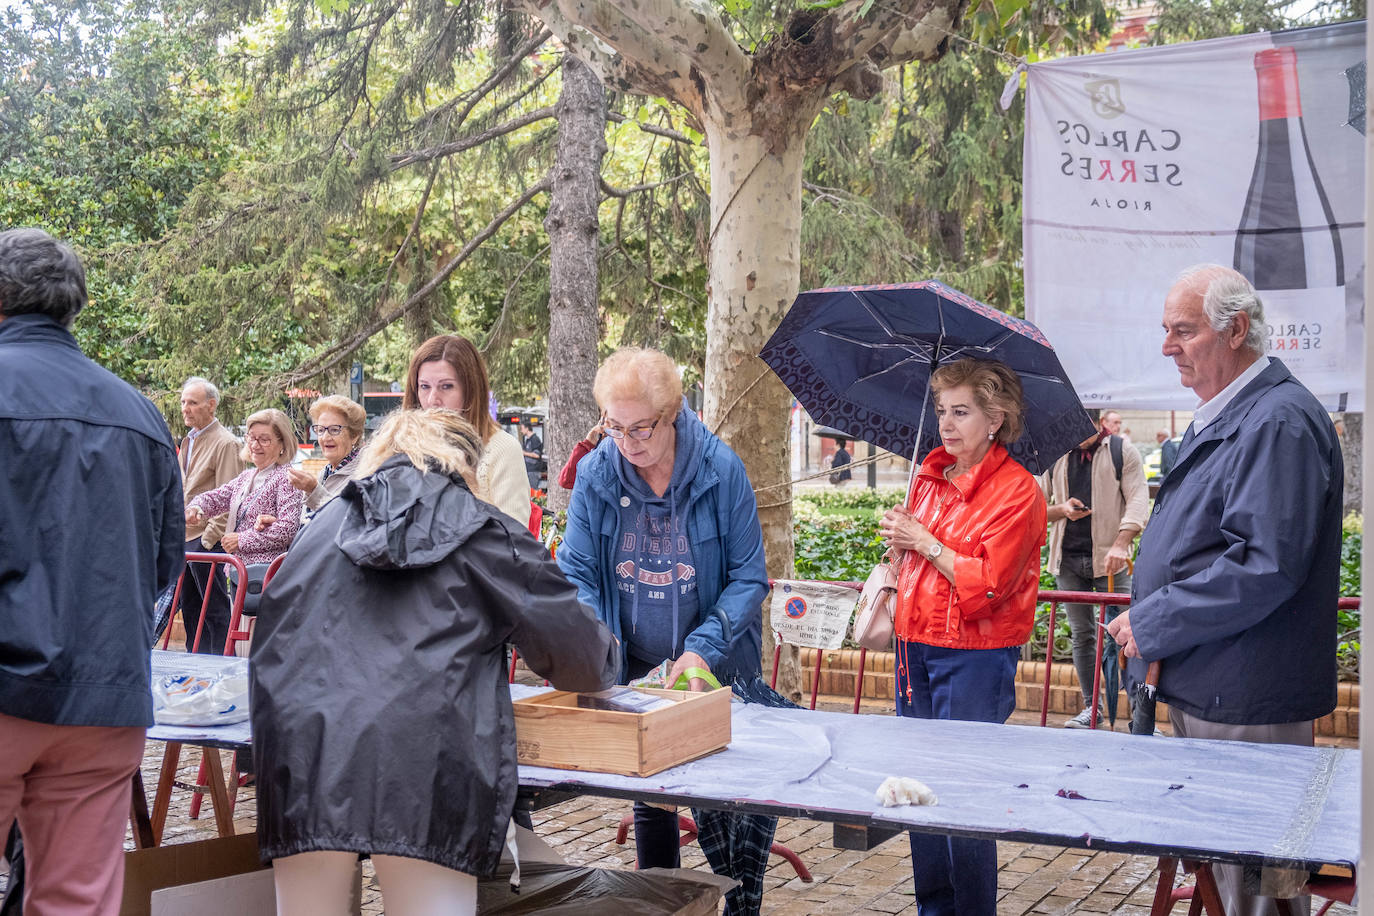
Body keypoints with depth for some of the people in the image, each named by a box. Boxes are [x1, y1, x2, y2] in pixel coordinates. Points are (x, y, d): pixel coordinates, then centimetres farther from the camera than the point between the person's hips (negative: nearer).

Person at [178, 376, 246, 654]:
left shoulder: (226, 443, -12)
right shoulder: (188, 441, 16)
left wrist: (209, 539, -18)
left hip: (207, 540, -9)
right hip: (184, 538, 9)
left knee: (214, 609, -4)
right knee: (190, 607, 14)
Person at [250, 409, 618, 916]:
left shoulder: (329, 520, 23)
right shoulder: (485, 532, 15)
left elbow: (274, 622, 32)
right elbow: (579, 649, 16)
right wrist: (605, 659, 39)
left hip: (304, 739, 3)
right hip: (424, 755, -3)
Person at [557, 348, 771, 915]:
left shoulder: (721, 469, -15)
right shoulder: (595, 474, -8)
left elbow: (748, 577, -12)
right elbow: (576, 571, -5)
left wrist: (703, 647, -23)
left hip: (716, 670, -2)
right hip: (631, 667, 3)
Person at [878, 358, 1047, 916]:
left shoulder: (1017, 491, -11)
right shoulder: (932, 475, 11)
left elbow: (987, 584, -19)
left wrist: (925, 542, -12)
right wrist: (900, 540, 4)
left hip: (975, 656, -7)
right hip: (917, 647, 8)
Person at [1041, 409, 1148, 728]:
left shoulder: (1122, 452, 2)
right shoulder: (1054, 457, 11)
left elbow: (1138, 500, -6)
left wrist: (1121, 542, -20)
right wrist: (1062, 510, -9)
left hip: (1109, 558, -3)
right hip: (1068, 558, 3)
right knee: (1082, 635, 8)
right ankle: (1090, 707, 15)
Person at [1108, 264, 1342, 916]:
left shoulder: (1279, 421, -18)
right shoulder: (1215, 418, 15)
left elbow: (1266, 568, -26)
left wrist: (1154, 624, -18)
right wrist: (1145, 610, 12)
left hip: (1247, 708, -10)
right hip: (1201, 690, 10)